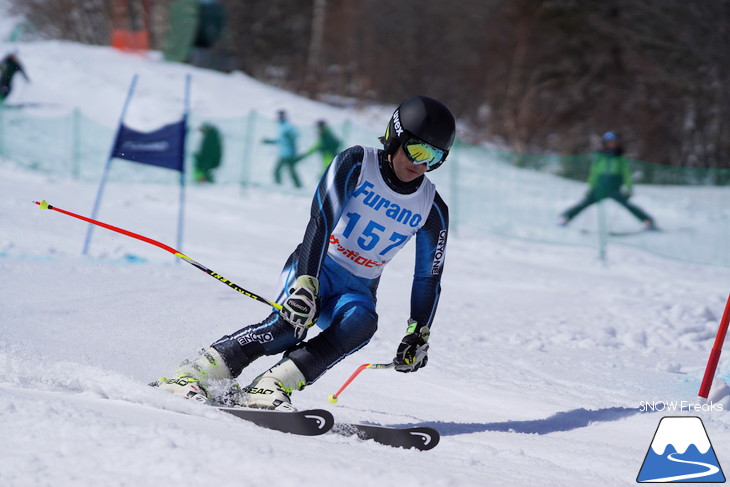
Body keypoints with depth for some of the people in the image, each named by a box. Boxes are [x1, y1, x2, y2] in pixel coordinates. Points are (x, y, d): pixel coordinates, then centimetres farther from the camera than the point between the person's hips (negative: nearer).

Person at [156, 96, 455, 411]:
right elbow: (320, 221, -23)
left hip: (356, 290, 4)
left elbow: (429, 277, 9)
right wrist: (305, 283, -36)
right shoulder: (355, 164, -12)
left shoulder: (432, 210, -1)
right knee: (293, 319, -34)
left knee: (362, 321, -33)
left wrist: (418, 335, 1)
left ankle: (271, 386, -39)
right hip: (314, 267, -3)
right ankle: (190, 375, -31)